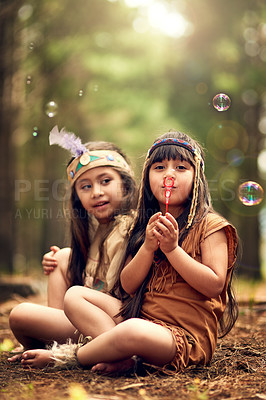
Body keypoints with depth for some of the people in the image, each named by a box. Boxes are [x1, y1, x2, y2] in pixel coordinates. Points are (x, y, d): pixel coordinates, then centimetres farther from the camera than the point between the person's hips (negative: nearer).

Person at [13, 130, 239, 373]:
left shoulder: (209, 226, -4)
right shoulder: (145, 226, 14)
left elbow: (215, 285, -14)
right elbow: (127, 286, 6)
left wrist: (172, 248, -17)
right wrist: (148, 247, -10)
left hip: (187, 332, -7)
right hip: (141, 315, 7)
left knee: (133, 331, -38)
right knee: (75, 295, -3)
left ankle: (70, 356, -9)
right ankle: (125, 357, -23)